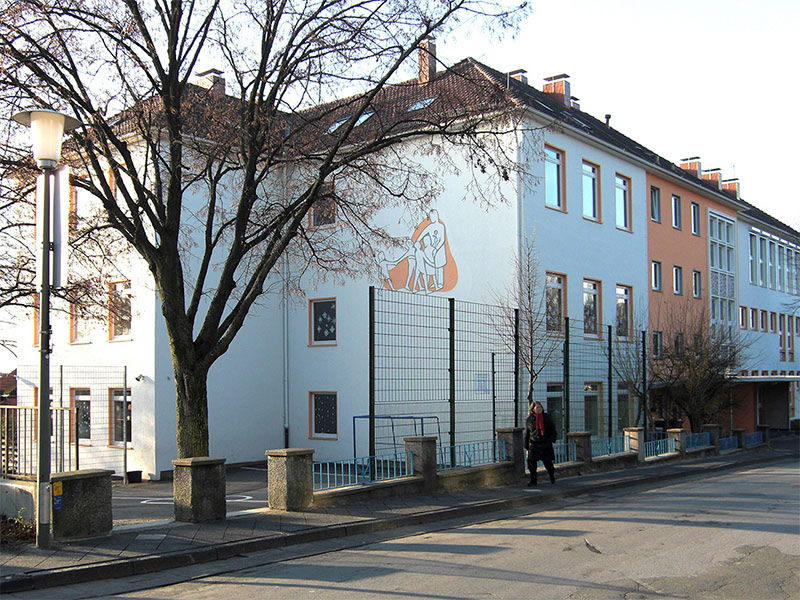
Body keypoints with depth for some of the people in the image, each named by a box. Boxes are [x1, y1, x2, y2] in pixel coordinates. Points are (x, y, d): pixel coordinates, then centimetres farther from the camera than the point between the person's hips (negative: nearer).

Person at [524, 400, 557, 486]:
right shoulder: (529, 420, 2)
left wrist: (552, 438, 1)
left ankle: (552, 476, 32)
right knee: (531, 462, -7)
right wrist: (526, 445, 8)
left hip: (546, 444, 0)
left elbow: (552, 429, 12)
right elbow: (527, 433, 9)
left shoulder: (546, 417, 4)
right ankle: (533, 480, 6)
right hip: (534, 444, 0)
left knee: (548, 462, 3)